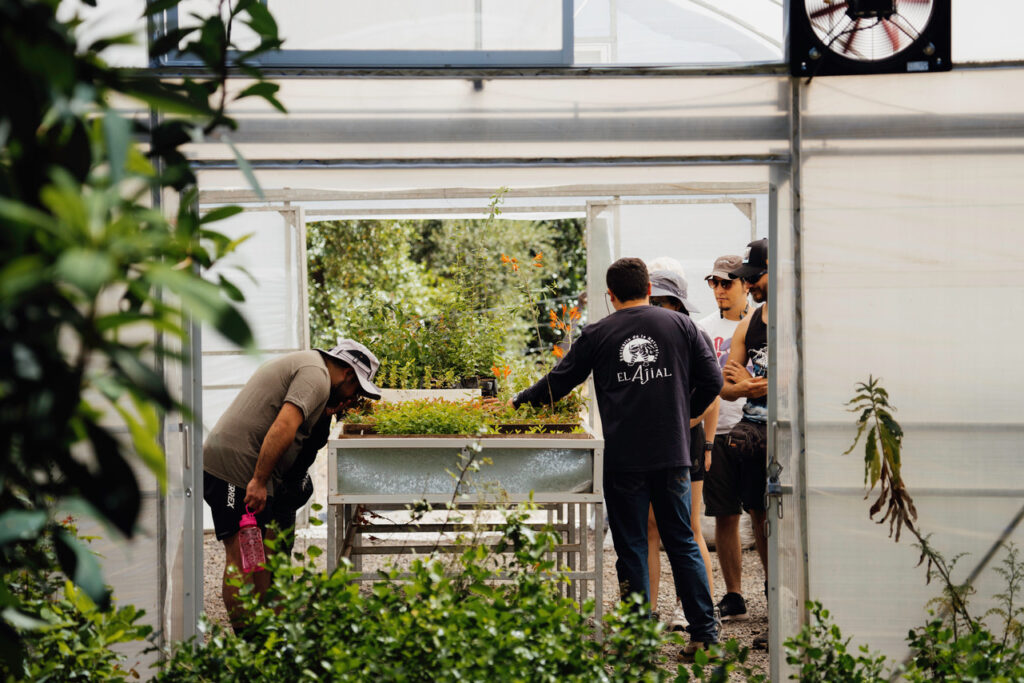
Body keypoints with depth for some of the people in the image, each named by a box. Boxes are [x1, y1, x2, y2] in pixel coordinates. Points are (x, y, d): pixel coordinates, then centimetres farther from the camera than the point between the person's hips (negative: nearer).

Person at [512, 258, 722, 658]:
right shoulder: (680, 325, 4)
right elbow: (712, 381, 3)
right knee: (682, 543, 9)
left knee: (632, 549, 5)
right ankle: (705, 633, 8)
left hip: (624, 459, -2)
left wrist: (522, 399, 26)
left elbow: (559, 383, 9)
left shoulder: (598, 335, 1)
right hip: (673, 454, 2)